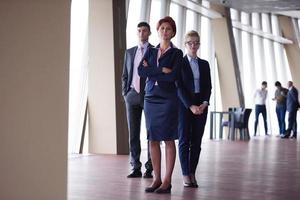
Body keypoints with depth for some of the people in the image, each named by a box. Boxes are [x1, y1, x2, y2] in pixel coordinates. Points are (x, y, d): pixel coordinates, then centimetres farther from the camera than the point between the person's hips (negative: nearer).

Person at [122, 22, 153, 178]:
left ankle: (149, 168, 6)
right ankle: (136, 168, 9)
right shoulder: (129, 52, 14)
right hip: (132, 96, 4)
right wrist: (125, 93, 5)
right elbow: (125, 75, 17)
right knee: (133, 133, 3)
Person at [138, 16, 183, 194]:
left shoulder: (176, 53, 2)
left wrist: (151, 71, -5)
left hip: (168, 99, -4)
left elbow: (173, 76, -14)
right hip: (151, 98, 4)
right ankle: (157, 179, 11)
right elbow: (141, 71, -2)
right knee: (153, 139, 4)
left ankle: (167, 181, 0)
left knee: (168, 139, -4)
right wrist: (162, 70, -11)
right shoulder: (151, 51, 14)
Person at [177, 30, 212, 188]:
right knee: (184, 140, -4)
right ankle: (186, 175, -2)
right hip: (184, 105, -4)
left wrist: (204, 103, -9)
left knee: (196, 141, 3)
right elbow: (179, 87, -7)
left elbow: (208, 86, 9)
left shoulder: (204, 64, 13)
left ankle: (192, 174, 9)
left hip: (201, 106, 4)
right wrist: (191, 106, -15)